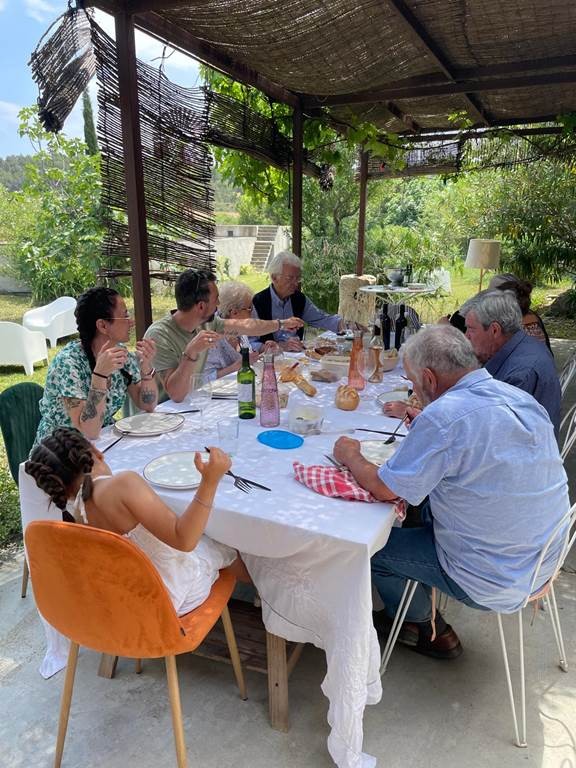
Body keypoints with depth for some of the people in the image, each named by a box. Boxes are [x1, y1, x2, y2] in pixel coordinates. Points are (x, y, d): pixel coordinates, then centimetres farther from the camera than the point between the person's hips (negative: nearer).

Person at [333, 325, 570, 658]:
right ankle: (425, 611, 39)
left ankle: (429, 630, 30)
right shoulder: (521, 398, -2)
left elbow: (384, 489, -20)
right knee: (429, 508, 26)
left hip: (494, 581, -8)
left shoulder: (444, 416, -28)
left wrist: (350, 455, -2)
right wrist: (423, 425, 14)